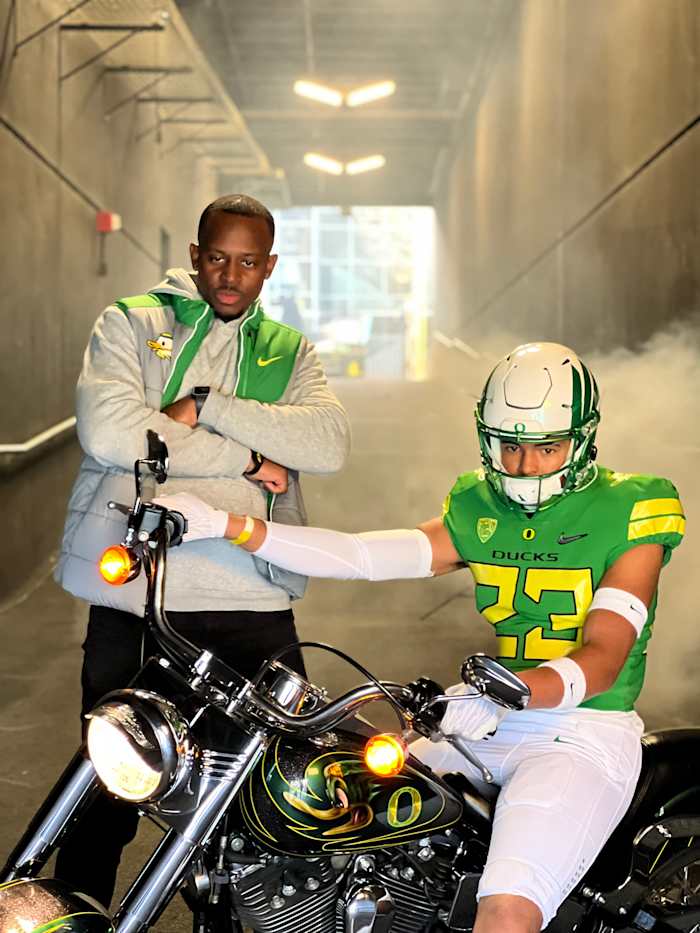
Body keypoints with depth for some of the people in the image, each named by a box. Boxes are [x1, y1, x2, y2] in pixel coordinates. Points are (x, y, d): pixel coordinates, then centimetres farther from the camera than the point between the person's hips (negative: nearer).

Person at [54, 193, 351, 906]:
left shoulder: (288, 352, 15)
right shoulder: (130, 325, 6)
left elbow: (328, 443, -5)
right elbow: (108, 432, -13)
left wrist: (207, 406, -13)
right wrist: (246, 459, -9)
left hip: (252, 604, 2)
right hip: (135, 598, -2)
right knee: (108, 795, 8)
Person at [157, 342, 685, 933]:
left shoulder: (629, 513, -7)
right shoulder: (476, 511, 9)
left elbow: (602, 658, -17)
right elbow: (359, 556, -1)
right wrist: (224, 524, -11)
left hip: (584, 732, -6)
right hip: (487, 727, 6)